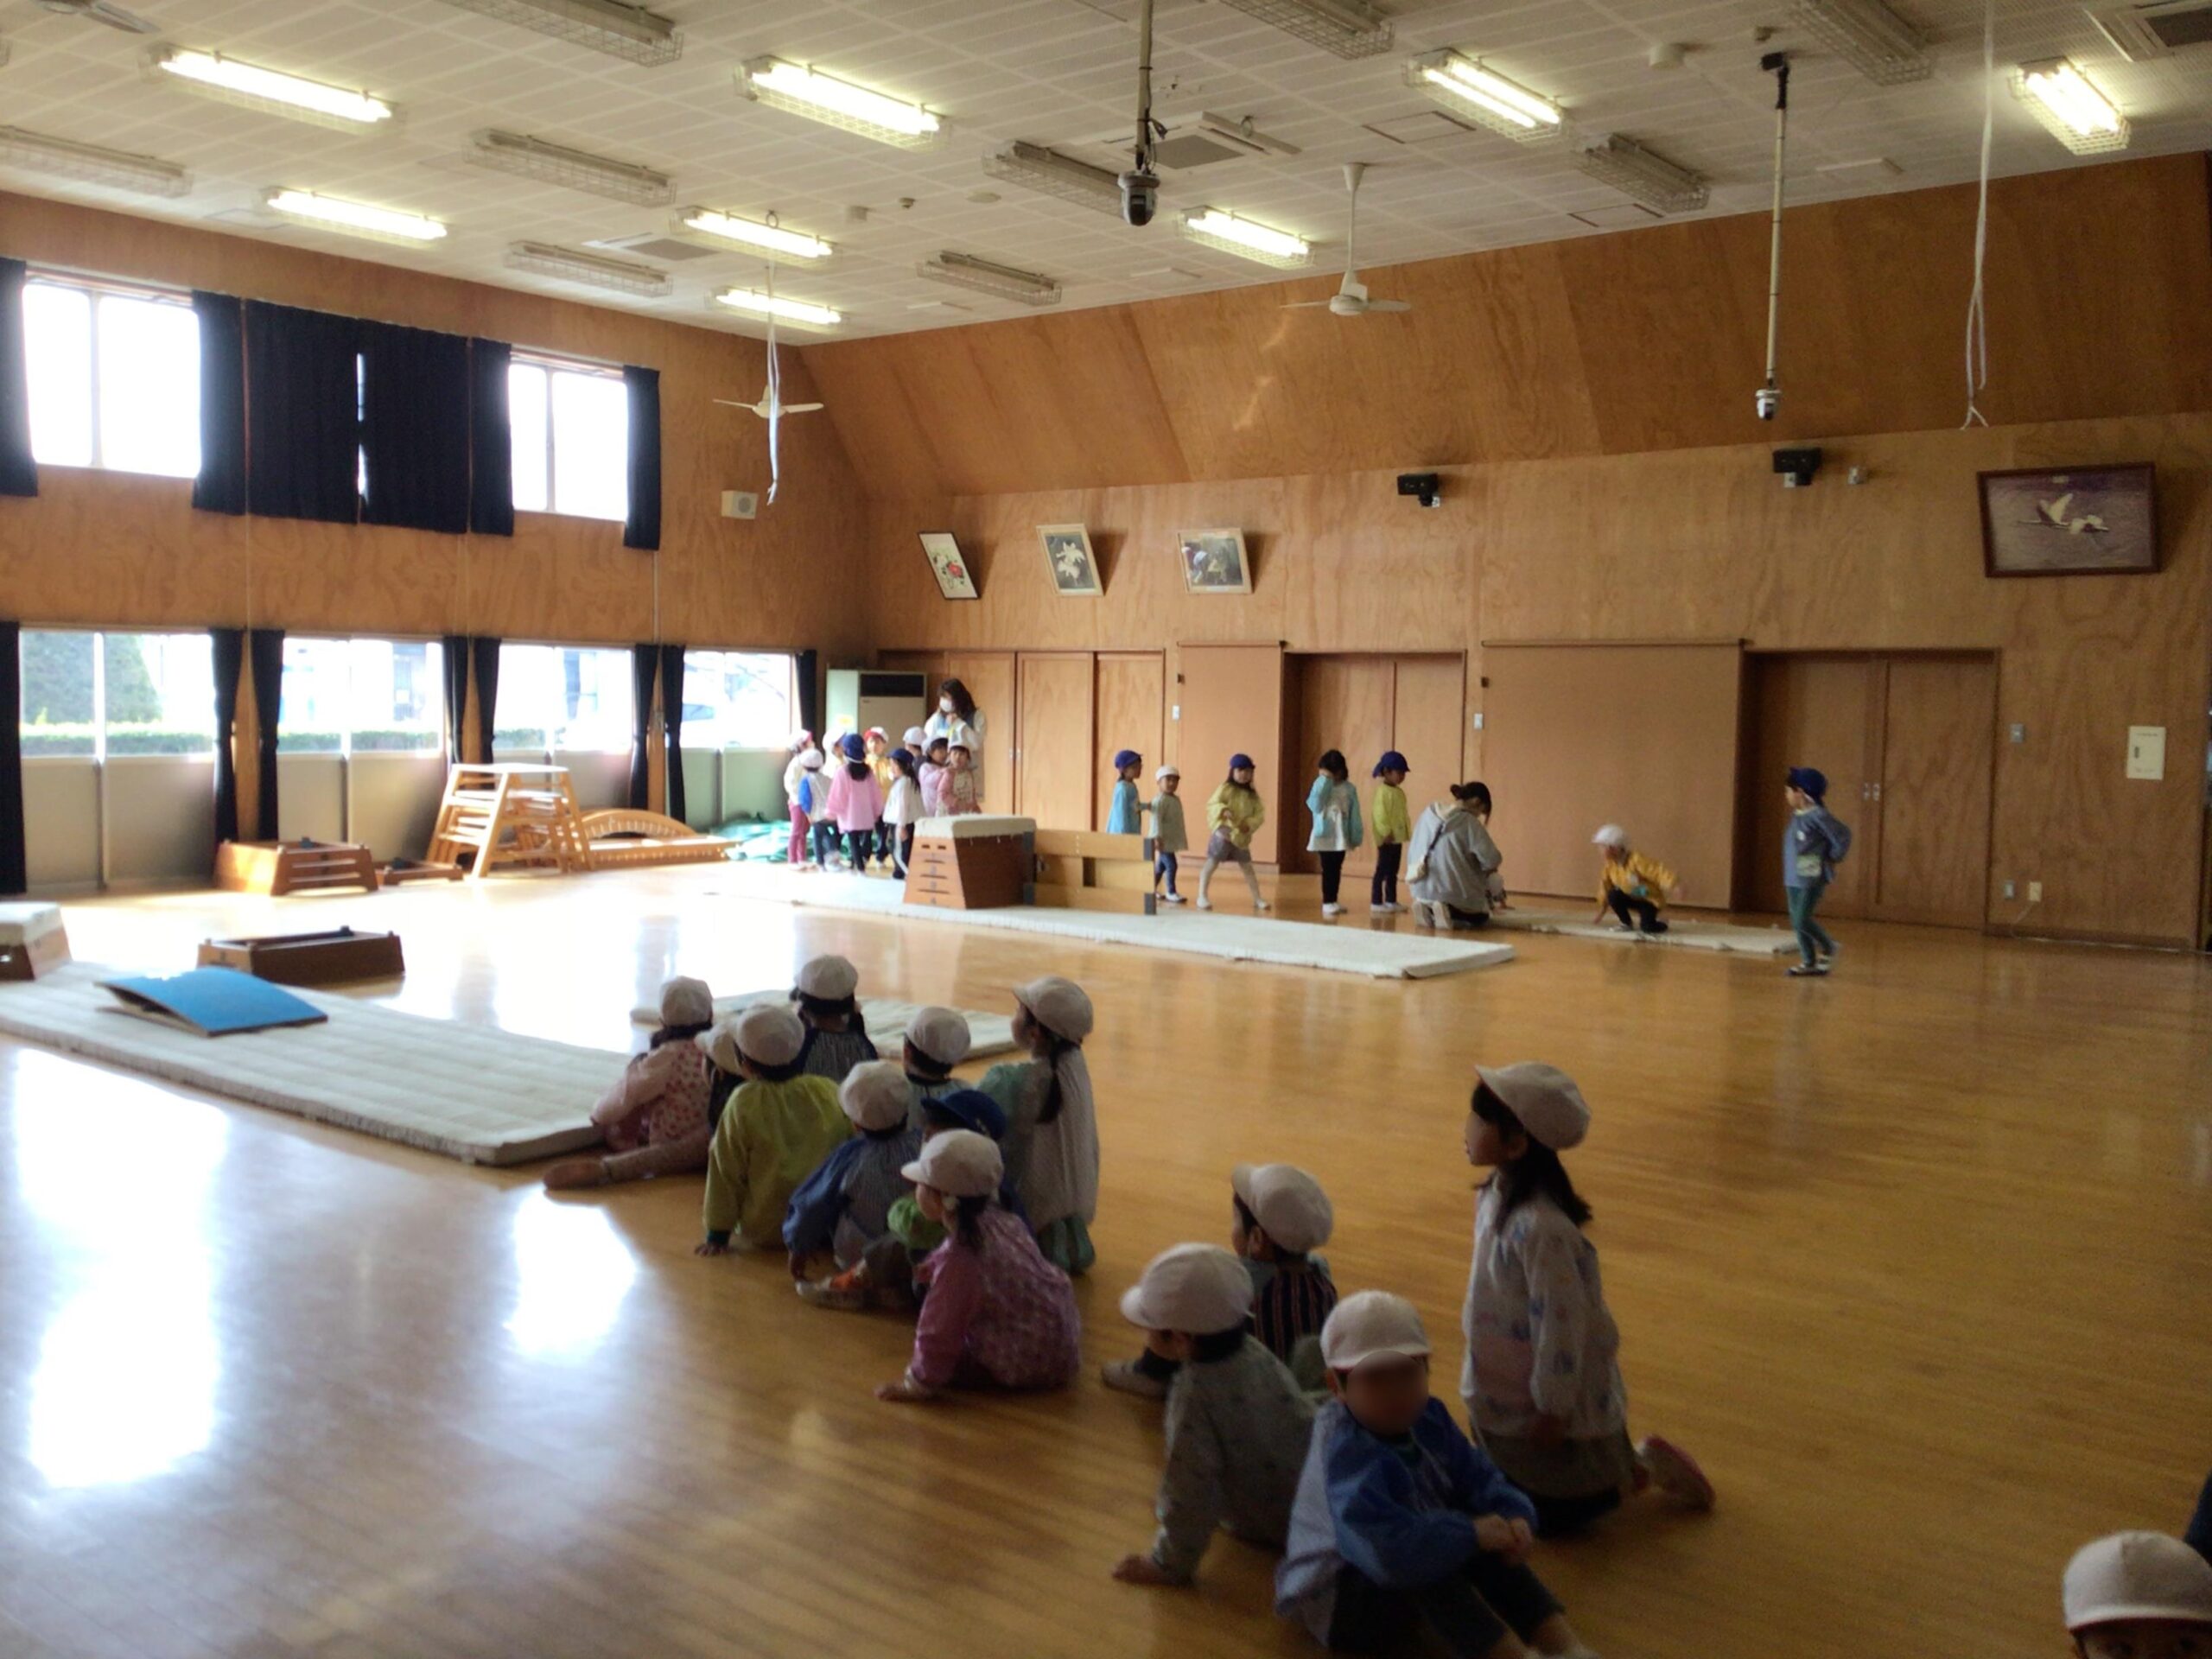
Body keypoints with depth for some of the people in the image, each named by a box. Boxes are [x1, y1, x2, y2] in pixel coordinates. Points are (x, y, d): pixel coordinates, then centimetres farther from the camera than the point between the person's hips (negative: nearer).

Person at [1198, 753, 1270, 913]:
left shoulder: (1252, 794, 7)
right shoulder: (1226, 788, -8)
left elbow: (1260, 814, 6)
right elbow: (1212, 804, -16)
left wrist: (1250, 824, -13)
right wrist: (1223, 811, -35)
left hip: (1241, 836, 5)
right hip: (1223, 833, -5)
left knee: (1247, 866, 12)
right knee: (1212, 863, -4)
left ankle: (1257, 899, 20)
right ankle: (1202, 897, 2)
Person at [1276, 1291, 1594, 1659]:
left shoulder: (1429, 1419, -6)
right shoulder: (1345, 1451, -33)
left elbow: (1478, 1478, -5)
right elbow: (1385, 1548, -46)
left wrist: (1512, 1517, -28)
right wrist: (1471, 1533, -37)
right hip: (1338, 1600, -8)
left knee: (1487, 1539, -19)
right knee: (1433, 1564, -36)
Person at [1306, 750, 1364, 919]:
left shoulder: (1349, 789, 0)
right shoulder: (1320, 786, -1)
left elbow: (1354, 814, 2)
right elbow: (1314, 806, -15)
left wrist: (1355, 836, -1)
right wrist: (1324, 783, -15)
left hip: (1341, 836, 2)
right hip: (1324, 835, -2)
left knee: (1337, 869, 9)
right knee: (1327, 869, -2)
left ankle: (1333, 901, 18)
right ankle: (1327, 902, 3)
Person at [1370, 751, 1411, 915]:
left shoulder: (1400, 792, 15)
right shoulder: (1382, 791, -13)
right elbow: (1379, 814, -19)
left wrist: (1407, 832, 15)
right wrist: (1386, 833, -22)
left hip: (1398, 838, 9)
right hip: (1387, 839, -9)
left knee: (1393, 872, 13)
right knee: (1382, 871, -6)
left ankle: (1391, 901, 20)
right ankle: (1376, 902, -3)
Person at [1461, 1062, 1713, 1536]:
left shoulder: (1540, 1228, -33)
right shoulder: (1495, 1196, -5)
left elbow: (1561, 1321, -27)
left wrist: (1552, 1409, -18)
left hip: (1551, 1402, -8)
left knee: (1549, 1516, 8)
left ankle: (1643, 1468, 22)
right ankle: (1629, 1466, 36)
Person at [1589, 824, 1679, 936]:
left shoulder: (1637, 860, -28)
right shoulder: (1609, 864, -8)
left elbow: (1658, 872, -33)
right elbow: (1605, 888, 3)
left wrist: (1675, 886, -47)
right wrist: (1601, 912, 8)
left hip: (1650, 899, -5)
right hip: (1632, 898, 5)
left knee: (1647, 927, -27)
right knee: (1613, 896, -27)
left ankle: (1661, 922, 12)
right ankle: (1627, 923, -2)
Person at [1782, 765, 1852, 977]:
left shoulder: (1818, 815, -17)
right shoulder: (1797, 815, 8)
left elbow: (1843, 836, -15)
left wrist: (1832, 858, -7)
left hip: (1812, 879, -8)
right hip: (1793, 878, 8)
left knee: (1802, 921, -9)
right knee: (1796, 922, 8)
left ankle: (1828, 948, 14)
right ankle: (1809, 963, 17)